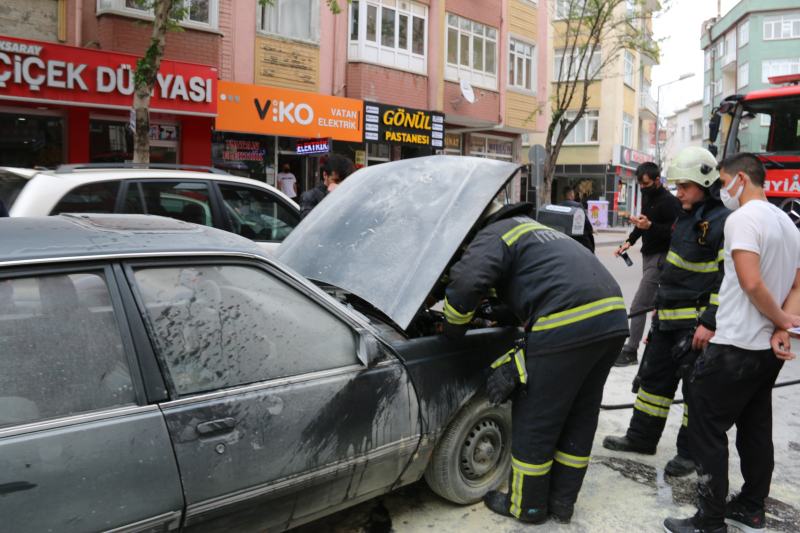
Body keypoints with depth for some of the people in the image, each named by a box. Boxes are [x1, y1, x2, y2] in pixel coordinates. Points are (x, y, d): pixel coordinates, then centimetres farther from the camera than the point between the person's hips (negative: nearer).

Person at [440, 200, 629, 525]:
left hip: (567, 326, -10)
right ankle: (562, 503, 35)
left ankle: (527, 507, 25)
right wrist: (516, 365, 23)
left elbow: (466, 283, -16)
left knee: (534, 422, 8)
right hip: (614, 319, 10)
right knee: (579, 417, 21)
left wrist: (451, 331, 3)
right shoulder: (538, 230, 33)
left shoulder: (494, 235, 4)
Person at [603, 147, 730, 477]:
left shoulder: (723, 223, -16)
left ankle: (690, 452, 17)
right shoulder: (687, 217, 13)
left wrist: (710, 323, -22)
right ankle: (642, 437, 29)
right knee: (654, 376, 15)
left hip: (697, 323, -9)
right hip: (669, 317, 9)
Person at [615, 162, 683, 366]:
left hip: (660, 257, -9)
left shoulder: (669, 201, -16)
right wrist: (629, 242, 11)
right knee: (656, 302, 17)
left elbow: (673, 231, -23)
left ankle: (631, 351, -7)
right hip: (648, 255, 9)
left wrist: (650, 226, -35)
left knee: (639, 305, -10)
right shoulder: (647, 196, 11)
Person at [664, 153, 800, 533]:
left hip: (735, 347, -9)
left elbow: (751, 283, -25)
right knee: (756, 431, 17)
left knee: (706, 430, -2)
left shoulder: (742, 218, -15)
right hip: (769, 350, 10)